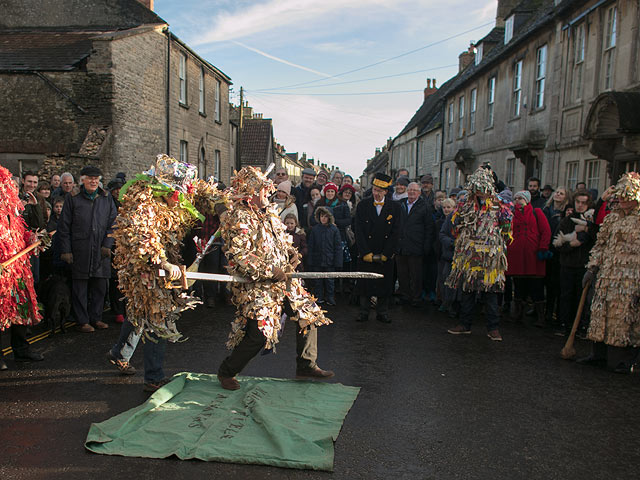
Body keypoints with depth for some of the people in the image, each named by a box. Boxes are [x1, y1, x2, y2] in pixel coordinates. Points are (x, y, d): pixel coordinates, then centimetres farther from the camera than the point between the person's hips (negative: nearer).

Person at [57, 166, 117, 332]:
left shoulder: (106, 198, 9)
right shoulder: (73, 198, 1)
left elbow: (113, 223, 8)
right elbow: (64, 226, 2)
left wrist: (107, 245, -2)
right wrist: (65, 250, -3)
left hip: (101, 250, 3)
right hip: (79, 250, -2)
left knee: (100, 286, 8)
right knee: (80, 287, 3)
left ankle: (96, 318, 21)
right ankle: (82, 321, 14)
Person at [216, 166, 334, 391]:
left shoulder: (268, 211, 11)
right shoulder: (238, 218, -16)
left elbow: (283, 237, 25)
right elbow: (238, 258, -23)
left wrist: (293, 253, 4)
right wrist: (271, 272, -21)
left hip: (284, 281, 9)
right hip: (256, 287, -9)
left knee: (309, 314, 9)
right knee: (259, 333, -10)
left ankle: (306, 365, 25)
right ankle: (226, 371, 15)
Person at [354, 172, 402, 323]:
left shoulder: (395, 207, 0)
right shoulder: (362, 205, -1)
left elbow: (396, 233, -2)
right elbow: (359, 231, -4)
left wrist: (385, 254, -7)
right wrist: (367, 253, -10)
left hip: (386, 256, 1)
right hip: (366, 254, 0)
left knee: (384, 284, 5)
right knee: (364, 282, 4)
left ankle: (382, 313, 20)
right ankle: (363, 312, 18)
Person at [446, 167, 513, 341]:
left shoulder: (499, 206, -1)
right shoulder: (466, 206, 10)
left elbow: (506, 228, 0)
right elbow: (457, 228, 17)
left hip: (489, 257, -3)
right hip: (468, 256, 3)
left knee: (490, 292, 1)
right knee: (466, 290, 8)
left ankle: (493, 328, 12)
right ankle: (465, 325, 19)